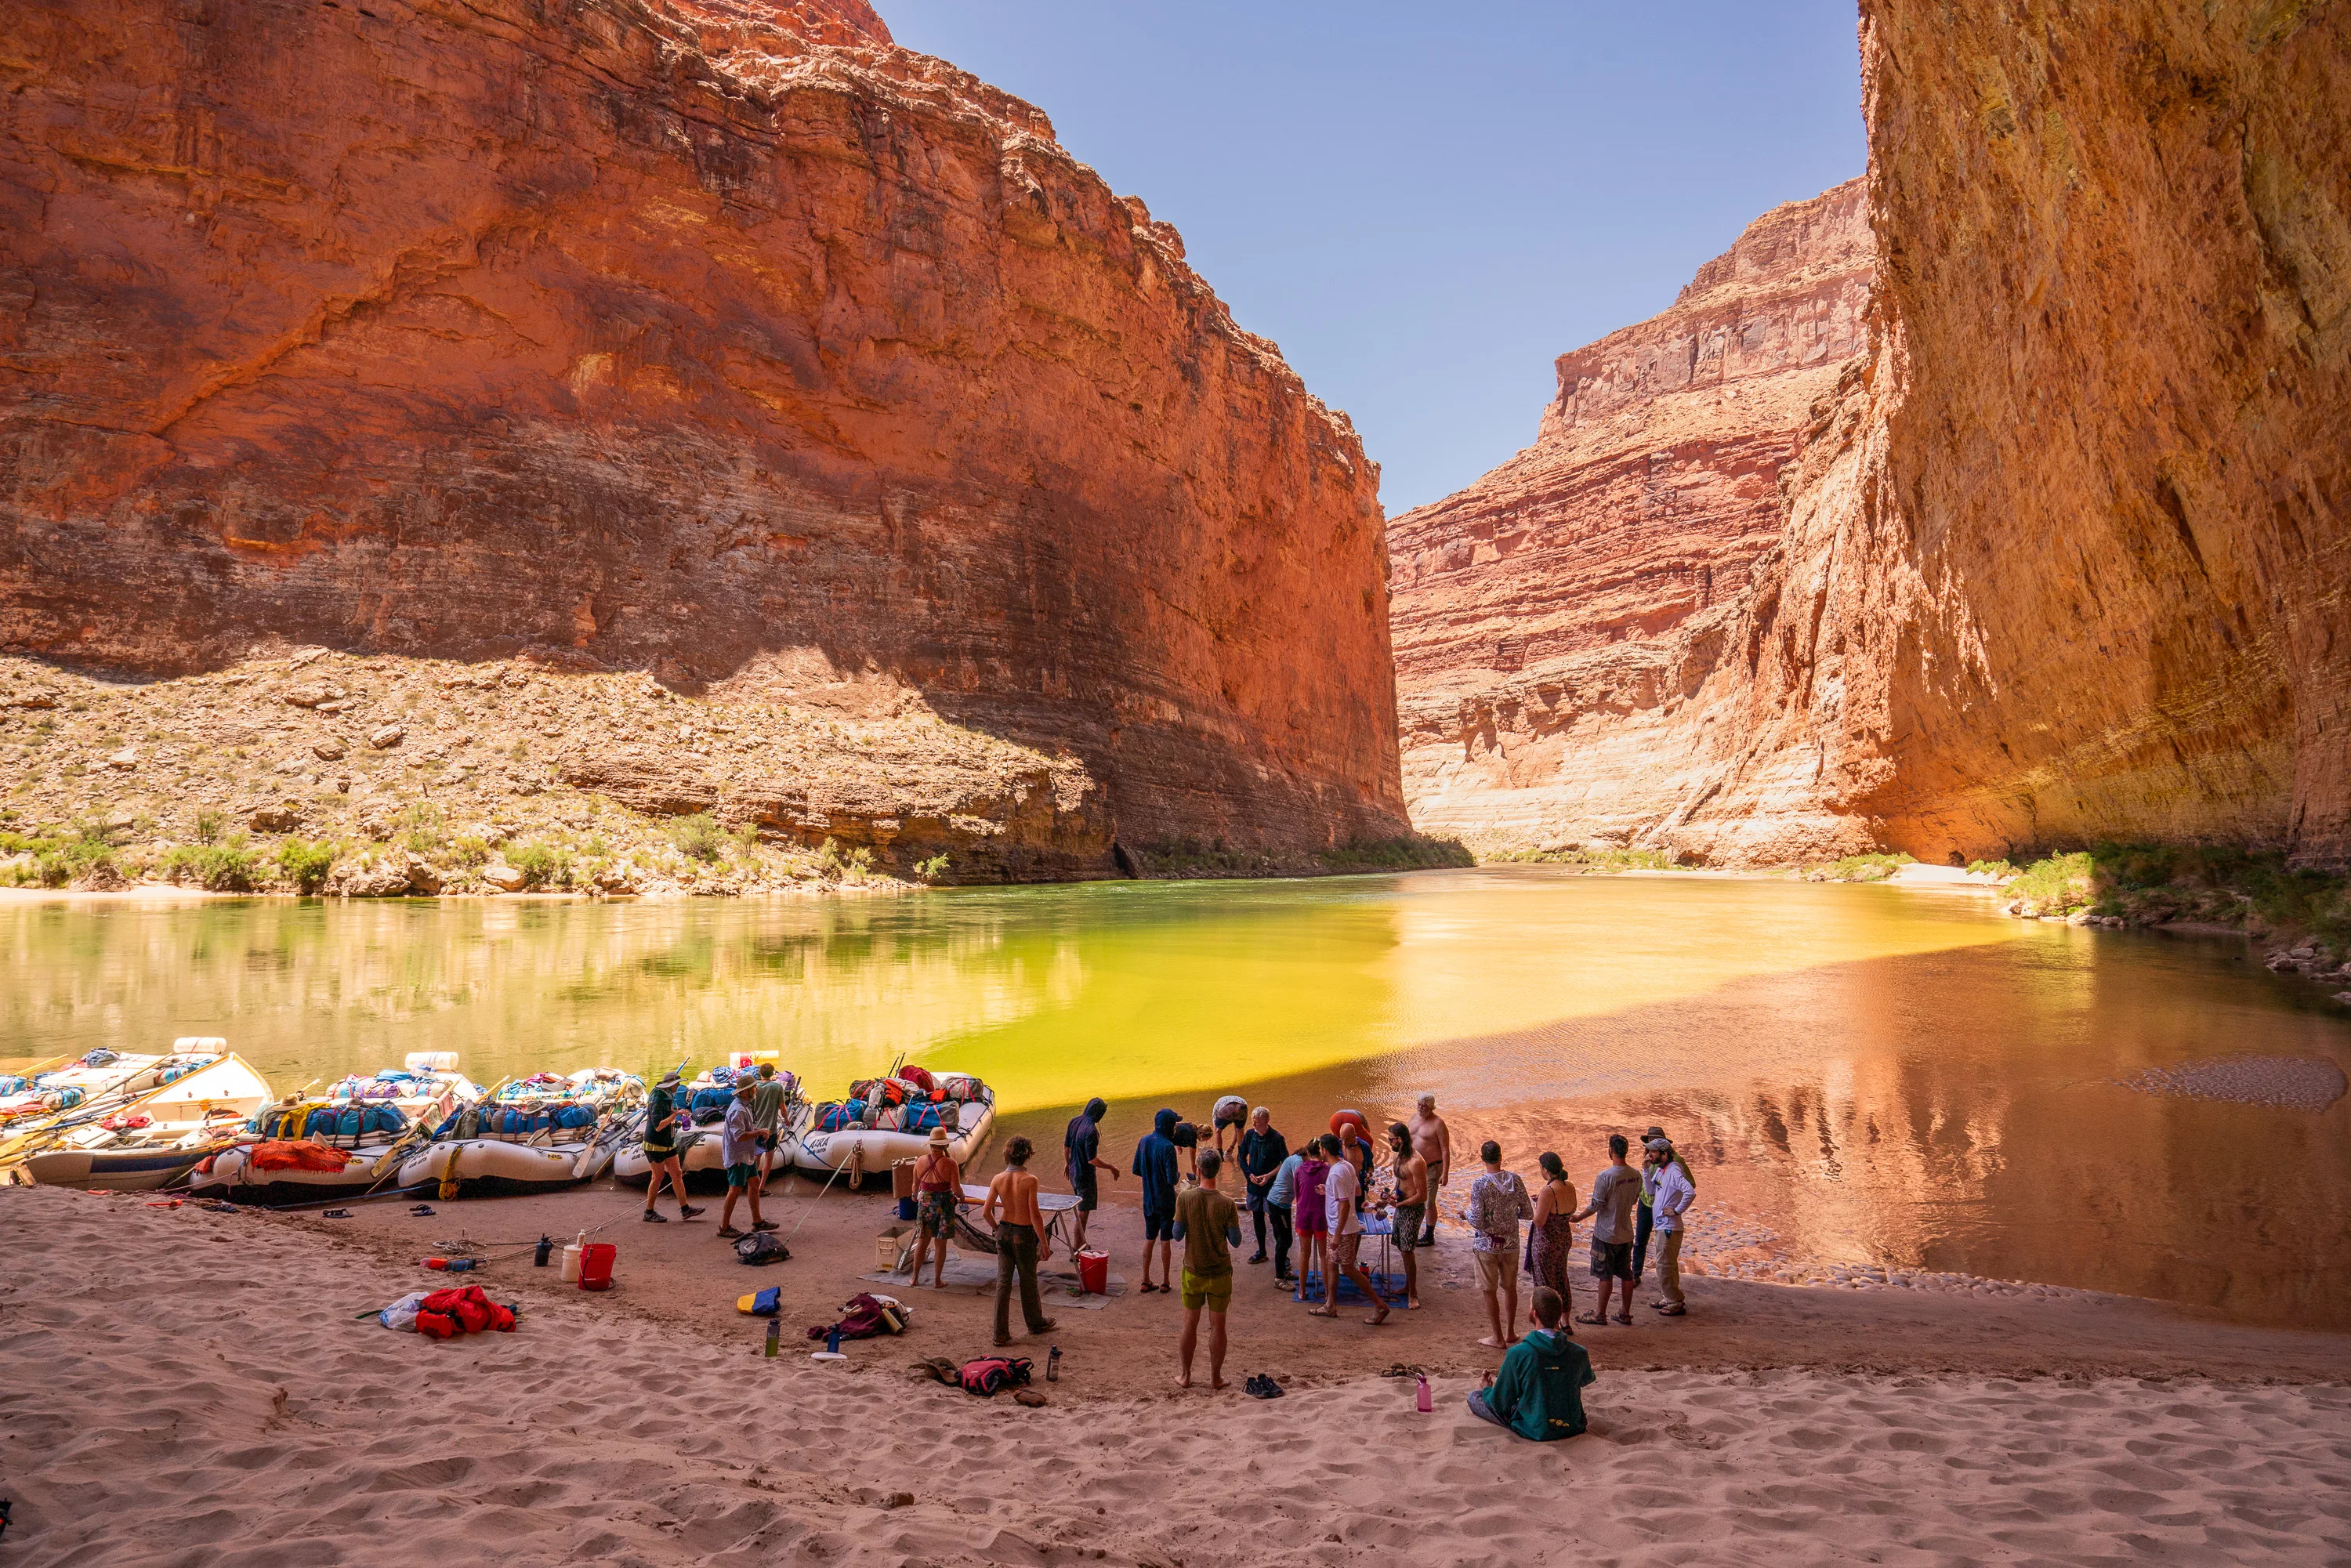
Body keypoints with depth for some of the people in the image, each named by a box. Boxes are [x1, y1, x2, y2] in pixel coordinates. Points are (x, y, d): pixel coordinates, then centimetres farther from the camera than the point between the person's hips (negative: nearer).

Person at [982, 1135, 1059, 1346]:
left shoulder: (998, 1179, -7)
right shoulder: (1029, 1180, -19)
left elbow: (986, 1213, -5)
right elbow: (1035, 1215, -18)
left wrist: (998, 1228, 15)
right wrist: (1044, 1243, -9)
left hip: (1004, 1232, 4)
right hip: (1024, 1234, -3)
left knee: (1003, 1281, 10)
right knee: (1028, 1279, 15)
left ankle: (1001, 1333, 12)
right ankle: (1035, 1322, 35)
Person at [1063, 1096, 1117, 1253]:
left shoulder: (1074, 1121, -2)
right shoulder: (1091, 1131, -27)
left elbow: (1066, 1147, 9)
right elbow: (1092, 1160, -26)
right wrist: (1112, 1168, -14)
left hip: (1073, 1172, 8)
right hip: (1086, 1176, -8)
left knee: (1081, 1209, 23)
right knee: (1083, 1213, 5)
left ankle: (1080, 1244, 34)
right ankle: (1076, 1250, 14)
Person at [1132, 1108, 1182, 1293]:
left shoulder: (1144, 1141, -1)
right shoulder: (1167, 1146, -21)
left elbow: (1136, 1170, 7)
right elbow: (1172, 1179, -22)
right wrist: (1176, 1175, -1)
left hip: (1148, 1200, 5)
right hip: (1166, 1200, -5)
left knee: (1149, 1240, 15)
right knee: (1165, 1241, 7)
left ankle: (1146, 1281, 20)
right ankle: (1166, 1282, 17)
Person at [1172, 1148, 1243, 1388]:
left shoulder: (1185, 1198, -14)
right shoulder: (1226, 1204, -16)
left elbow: (1178, 1235, -8)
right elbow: (1236, 1241, -11)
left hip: (1193, 1271, 1)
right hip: (1220, 1273, -1)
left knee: (1190, 1325, 14)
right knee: (1217, 1326, 12)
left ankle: (1186, 1376, 25)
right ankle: (1215, 1377, 21)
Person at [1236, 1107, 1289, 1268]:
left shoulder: (1277, 1139, -14)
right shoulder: (1249, 1135, -2)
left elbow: (1285, 1163, -7)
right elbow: (1242, 1157, 9)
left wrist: (1269, 1175, -16)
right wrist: (1249, 1174, -4)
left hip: (1272, 1186, -5)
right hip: (1253, 1185, 5)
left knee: (1277, 1221, -3)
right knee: (1257, 1217, 15)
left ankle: (1282, 1256, 7)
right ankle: (1261, 1251, 31)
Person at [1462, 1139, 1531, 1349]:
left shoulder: (1479, 1185, -19)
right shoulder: (1515, 1180, -8)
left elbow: (1478, 1223, -19)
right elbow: (1528, 1214, -1)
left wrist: (1466, 1213, 1)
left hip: (1487, 1245, -4)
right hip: (1511, 1243, 4)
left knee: (1490, 1291, 9)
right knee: (1510, 1287, 21)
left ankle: (1498, 1338, 17)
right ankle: (1510, 1333, 32)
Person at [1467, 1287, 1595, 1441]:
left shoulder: (1518, 1354, -23)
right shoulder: (1579, 1353, -14)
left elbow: (1500, 1403, -11)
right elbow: (1586, 1381, 12)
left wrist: (1487, 1389, 12)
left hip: (1536, 1432, -4)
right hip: (1573, 1428, 5)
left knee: (1473, 1396, 7)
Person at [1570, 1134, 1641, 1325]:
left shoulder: (1605, 1177, -23)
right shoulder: (1636, 1175, -3)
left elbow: (1596, 1205, -17)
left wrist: (1578, 1216, -1)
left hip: (1606, 1234, -6)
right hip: (1626, 1233, 6)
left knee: (1605, 1275, 4)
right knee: (1626, 1274, 15)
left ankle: (1600, 1314, 14)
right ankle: (1625, 1313, 24)